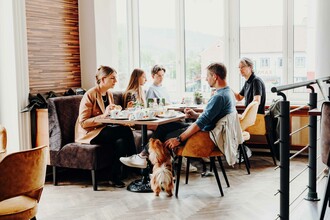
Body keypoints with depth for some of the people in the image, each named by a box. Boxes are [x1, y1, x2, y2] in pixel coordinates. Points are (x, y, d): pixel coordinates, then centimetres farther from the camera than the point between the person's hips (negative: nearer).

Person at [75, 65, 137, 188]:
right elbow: (83, 122, -18)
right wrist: (104, 115, -28)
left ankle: (115, 177, -19)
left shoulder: (109, 94, 11)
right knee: (126, 131, -27)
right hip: (89, 133, -7)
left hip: (104, 130, 7)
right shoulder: (90, 95, -13)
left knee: (121, 141, -27)